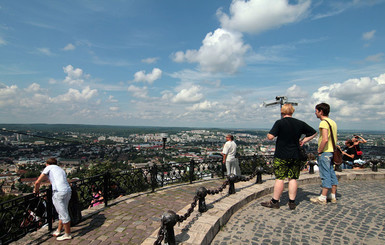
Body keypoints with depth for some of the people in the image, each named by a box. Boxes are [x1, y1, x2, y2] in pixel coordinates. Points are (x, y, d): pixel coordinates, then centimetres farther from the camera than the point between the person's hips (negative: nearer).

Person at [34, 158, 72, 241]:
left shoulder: (49, 168, 10)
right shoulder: (61, 169, 28)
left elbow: (37, 182, 8)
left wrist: (36, 191, 25)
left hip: (59, 193, -7)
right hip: (68, 191, 7)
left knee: (64, 214, 2)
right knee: (62, 212, 22)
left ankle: (68, 234, 13)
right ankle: (58, 230, 37)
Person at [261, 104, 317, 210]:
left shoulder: (280, 123, -10)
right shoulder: (300, 123, 5)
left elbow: (270, 137, -18)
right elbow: (314, 133, 15)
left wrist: (268, 134, 3)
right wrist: (303, 140, 14)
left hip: (281, 156, -4)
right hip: (295, 156, 4)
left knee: (279, 178, 1)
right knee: (293, 178, 10)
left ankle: (275, 201, 10)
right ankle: (292, 202, 16)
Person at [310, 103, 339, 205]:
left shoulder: (324, 123, -16)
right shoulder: (332, 122, 15)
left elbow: (325, 139, -25)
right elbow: (335, 139, 20)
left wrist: (319, 151, -15)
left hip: (325, 152, -9)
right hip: (332, 151, 9)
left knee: (325, 175, -4)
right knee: (331, 174, 14)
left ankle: (322, 198, 3)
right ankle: (333, 196, 22)